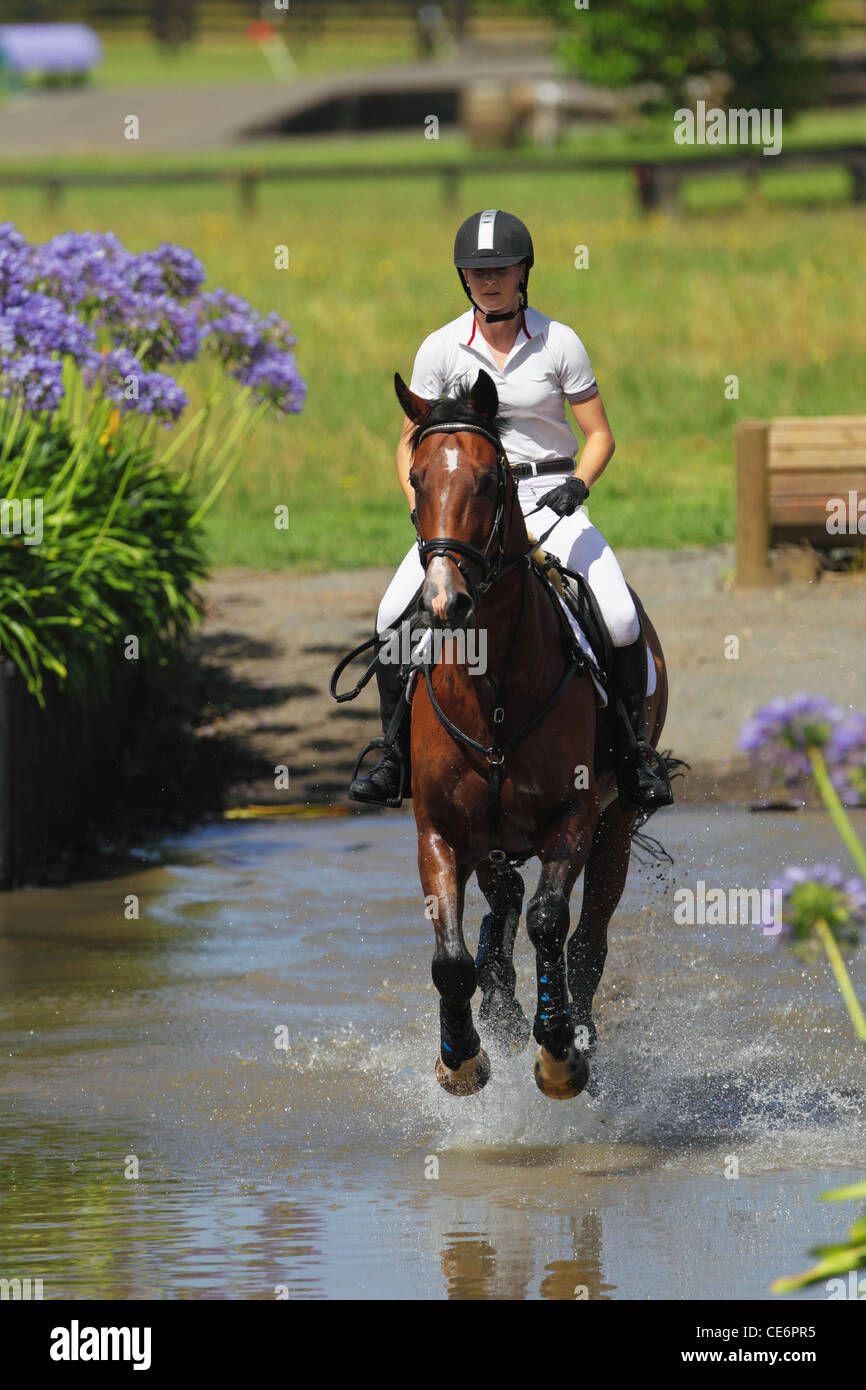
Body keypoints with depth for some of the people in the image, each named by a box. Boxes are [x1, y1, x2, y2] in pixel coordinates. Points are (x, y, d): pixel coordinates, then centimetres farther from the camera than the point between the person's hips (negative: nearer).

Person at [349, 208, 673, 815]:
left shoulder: (559, 344, -4)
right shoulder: (441, 349, -1)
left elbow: (600, 436, 2)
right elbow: (411, 445, 6)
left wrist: (577, 486, -18)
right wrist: (422, 509, -12)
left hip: (550, 501, -1)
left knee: (620, 620, -23)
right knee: (396, 616, -19)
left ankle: (637, 752, -4)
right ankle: (397, 754, -2)